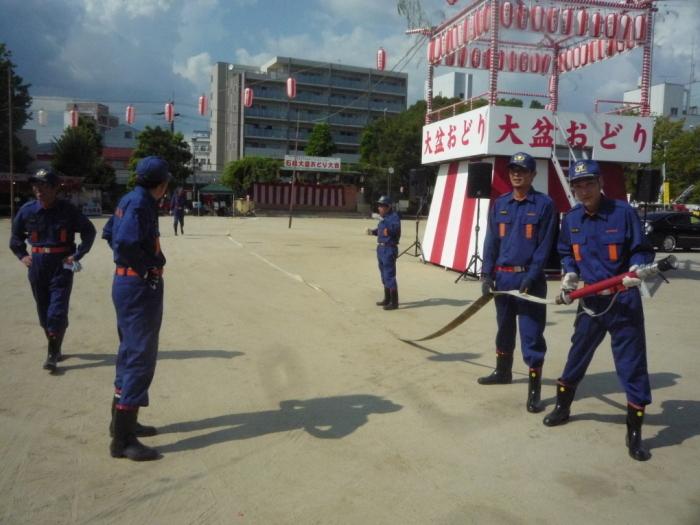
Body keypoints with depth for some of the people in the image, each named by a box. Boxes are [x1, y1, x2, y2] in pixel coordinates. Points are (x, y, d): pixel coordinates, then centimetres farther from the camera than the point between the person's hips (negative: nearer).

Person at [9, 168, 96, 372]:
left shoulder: (67, 210, -9)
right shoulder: (27, 209, -1)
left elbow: (89, 231, 2)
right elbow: (15, 234, 17)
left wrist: (78, 255, -4)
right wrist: (22, 255, 7)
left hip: (61, 263, -3)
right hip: (37, 264, 4)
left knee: (57, 311, -7)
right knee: (44, 311, 12)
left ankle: (52, 355, 2)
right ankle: (55, 349, 28)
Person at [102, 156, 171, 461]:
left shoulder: (130, 199, 10)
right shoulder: (141, 203, -17)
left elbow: (109, 234, 20)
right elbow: (125, 244, -30)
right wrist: (151, 264, -15)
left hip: (125, 282, 10)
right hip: (141, 286, -10)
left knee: (130, 352, 20)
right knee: (139, 358, -5)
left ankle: (122, 420, 34)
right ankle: (123, 439, 1)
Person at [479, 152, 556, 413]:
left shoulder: (544, 204, -3)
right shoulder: (499, 204, 8)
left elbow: (544, 245, -7)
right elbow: (491, 240, 7)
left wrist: (531, 277, -15)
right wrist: (487, 274, -1)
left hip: (529, 278, -4)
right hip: (502, 276, 4)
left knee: (531, 333, -4)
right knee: (504, 327, 18)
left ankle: (534, 389, 3)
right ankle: (503, 371, 36)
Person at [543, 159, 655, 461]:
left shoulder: (623, 212, -11)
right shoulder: (571, 219, 3)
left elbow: (642, 251, -6)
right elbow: (566, 252, 17)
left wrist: (636, 270, -25)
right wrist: (570, 273, -1)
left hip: (624, 301, -4)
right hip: (590, 300, 4)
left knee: (632, 364, 1)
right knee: (577, 356, 16)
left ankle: (635, 433, 14)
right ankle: (562, 407, 36)